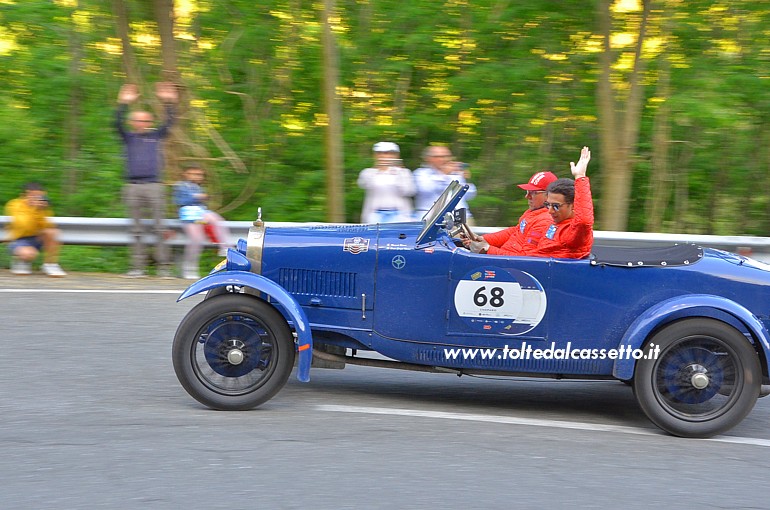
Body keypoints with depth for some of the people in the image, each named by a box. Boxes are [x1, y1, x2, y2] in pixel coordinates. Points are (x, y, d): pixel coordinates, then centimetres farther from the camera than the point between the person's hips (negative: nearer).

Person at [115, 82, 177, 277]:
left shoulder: (156, 136, 15)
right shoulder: (129, 138, 14)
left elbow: (169, 122, 6)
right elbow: (118, 123, 1)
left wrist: (168, 102, -4)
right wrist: (123, 103, -8)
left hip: (154, 186, -1)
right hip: (133, 186, 1)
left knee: (159, 228, -4)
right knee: (137, 230, 2)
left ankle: (163, 266, -5)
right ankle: (137, 266, 4)